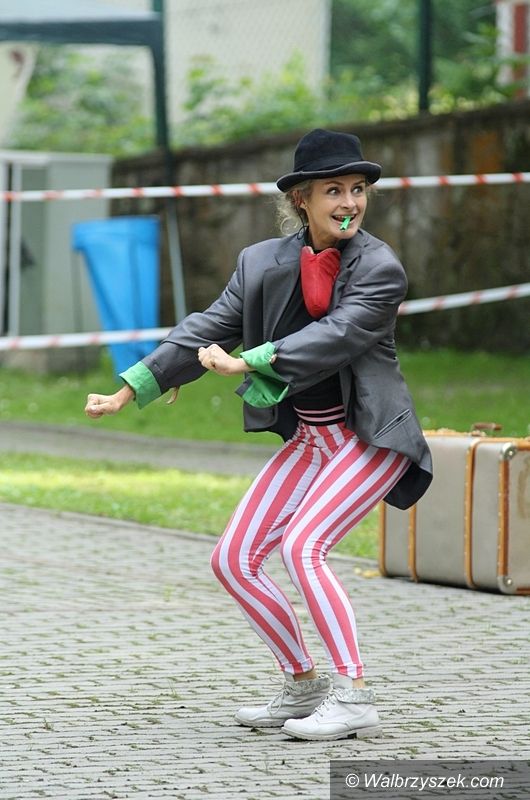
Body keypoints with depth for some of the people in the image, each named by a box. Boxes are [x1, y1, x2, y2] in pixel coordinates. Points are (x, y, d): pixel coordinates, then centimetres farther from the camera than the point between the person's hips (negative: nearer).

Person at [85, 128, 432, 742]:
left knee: (302, 547, -25)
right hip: (308, 436, 7)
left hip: (371, 437, -7)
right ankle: (302, 686, 16)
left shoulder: (379, 268, -14)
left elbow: (335, 337, -26)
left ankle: (354, 698, -21)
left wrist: (245, 363, -31)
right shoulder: (263, 263, 1)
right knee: (233, 560, 3)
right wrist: (128, 392, -2)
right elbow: (208, 331, 3)